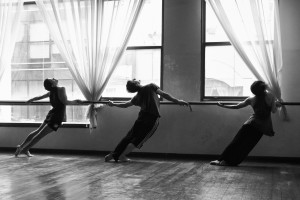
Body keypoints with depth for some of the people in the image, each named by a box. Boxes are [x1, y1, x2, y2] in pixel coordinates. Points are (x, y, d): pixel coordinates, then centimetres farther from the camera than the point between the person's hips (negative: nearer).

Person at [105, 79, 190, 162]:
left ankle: (113, 155, 18)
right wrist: (177, 101, -7)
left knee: (129, 136, 15)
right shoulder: (151, 87, 3)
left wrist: (113, 104, 42)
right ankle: (122, 156, 5)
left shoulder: (137, 97, 13)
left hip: (142, 116, 4)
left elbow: (125, 105, 24)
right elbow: (163, 94, -7)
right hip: (153, 118, -4)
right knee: (138, 139, 6)